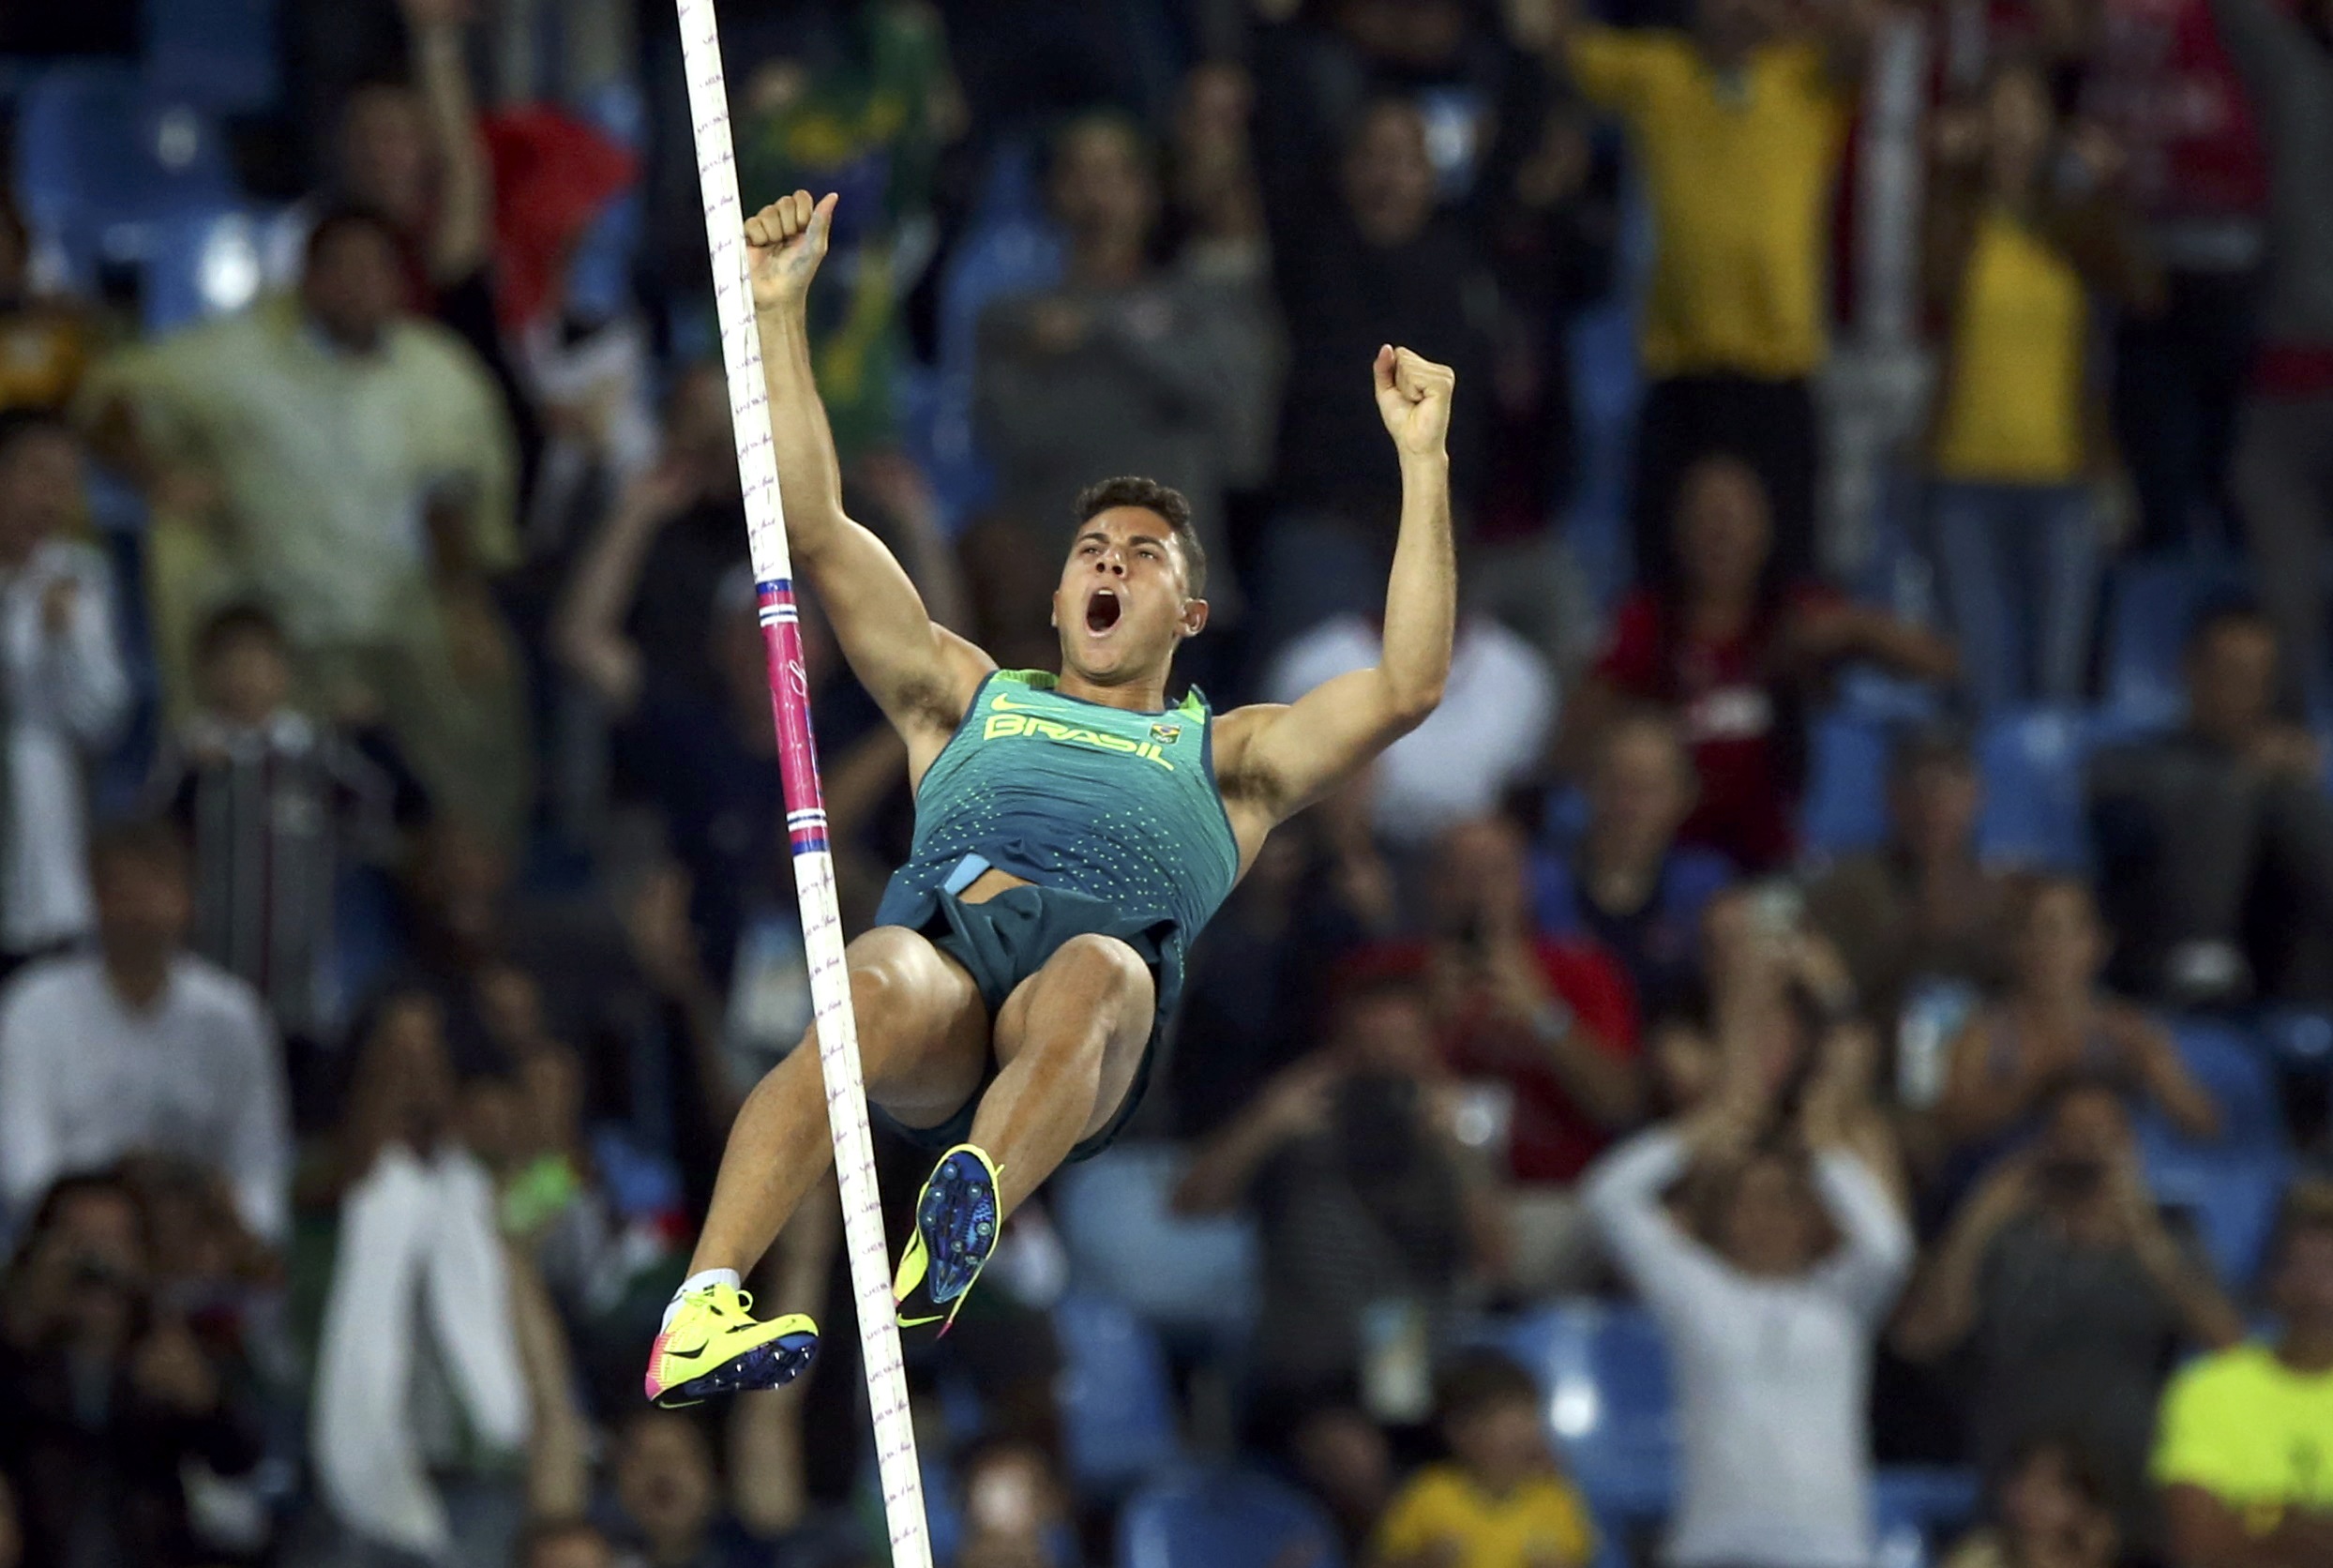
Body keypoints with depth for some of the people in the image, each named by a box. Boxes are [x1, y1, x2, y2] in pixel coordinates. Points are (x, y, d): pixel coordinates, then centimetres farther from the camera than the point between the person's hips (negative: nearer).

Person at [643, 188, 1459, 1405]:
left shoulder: (1226, 756, 36)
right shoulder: (971, 701, 41)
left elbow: (1408, 686, 20)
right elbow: (819, 531, 33)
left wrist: (1423, 461, 17)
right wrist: (779, 311, 28)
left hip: (1099, 951, -1)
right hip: (944, 929, 1)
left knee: (1095, 976, -38)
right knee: (883, 987, -37)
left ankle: (962, 1224, -68)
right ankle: (700, 1313, -54)